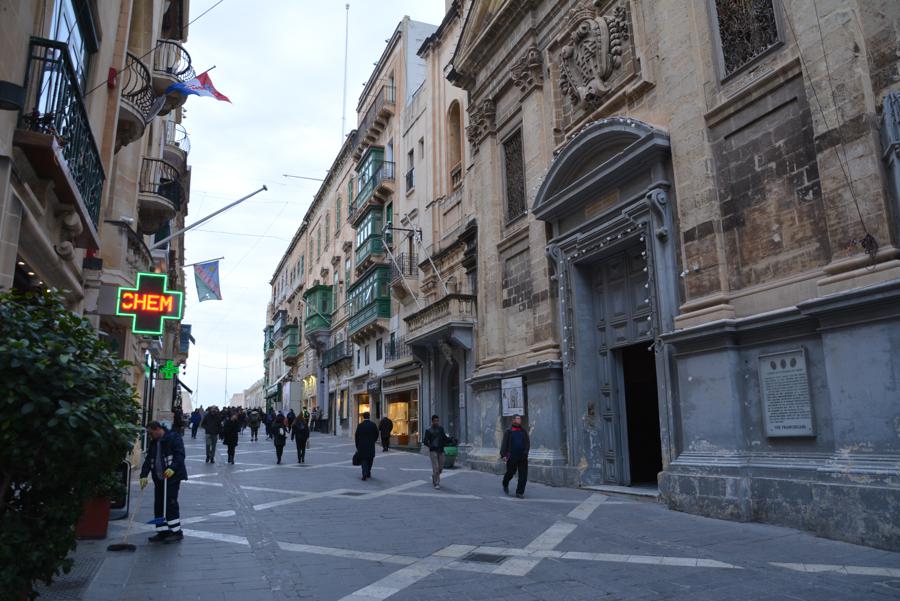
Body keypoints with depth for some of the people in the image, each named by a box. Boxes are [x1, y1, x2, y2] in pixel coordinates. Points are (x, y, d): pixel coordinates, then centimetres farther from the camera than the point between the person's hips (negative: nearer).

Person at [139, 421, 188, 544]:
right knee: (158, 505, 8)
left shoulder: (174, 437, -9)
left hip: (172, 476, -8)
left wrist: (172, 468, -28)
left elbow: (180, 454, -17)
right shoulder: (153, 443, 15)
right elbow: (148, 460, 11)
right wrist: (144, 475, -1)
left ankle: (176, 532, -1)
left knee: (170, 503, -9)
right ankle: (163, 531, 17)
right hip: (158, 478, 8)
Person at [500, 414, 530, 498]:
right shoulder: (508, 432, 3)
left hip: (523, 457, 3)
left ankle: (519, 492, 4)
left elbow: (527, 443, 9)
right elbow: (504, 444, -2)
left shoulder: (523, 431, 13)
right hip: (512, 457, -3)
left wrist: (526, 452, -8)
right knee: (510, 473, 9)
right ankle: (505, 485, 39)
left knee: (523, 476, -4)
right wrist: (503, 455, -12)